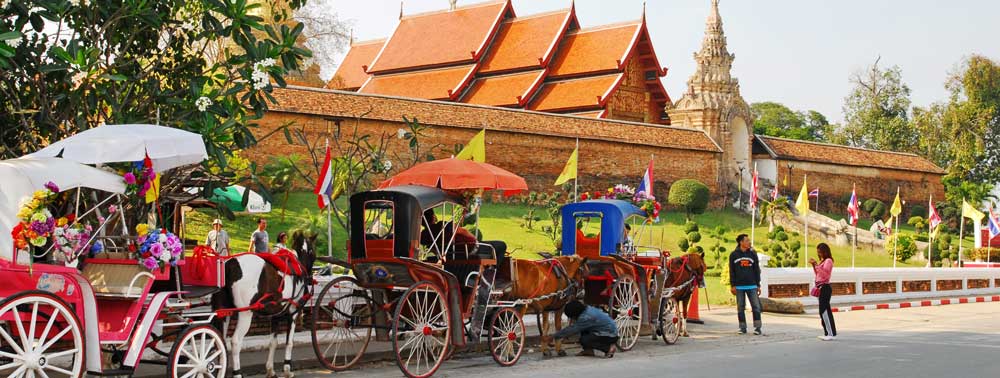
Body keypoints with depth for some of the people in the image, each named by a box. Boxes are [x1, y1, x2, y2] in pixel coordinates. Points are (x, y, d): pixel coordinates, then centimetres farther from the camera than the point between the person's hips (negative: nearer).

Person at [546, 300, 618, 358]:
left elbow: (571, 330, -21)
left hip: (611, 336, -9)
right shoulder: (587, 309, 3)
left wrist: (552, 336, -16)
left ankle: (609, 347, -8)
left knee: (584, 340, -19)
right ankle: (588, 350, 10)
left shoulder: (586, 317, -25)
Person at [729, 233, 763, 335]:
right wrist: (732, 285, -3)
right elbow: (731, 271, 2)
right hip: (739, 286, -1)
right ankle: (742, 328, 12)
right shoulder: (733, 255, 1)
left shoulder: (753, 254, 6)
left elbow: (757, 270, 8)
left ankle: (757, 327, 0)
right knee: (740, 308, 4)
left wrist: (758, 285, 4)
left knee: (756, 307, -4)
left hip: (752, 286, 1)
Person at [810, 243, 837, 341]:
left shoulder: (828, 261, -11)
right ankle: (828, 333, 15)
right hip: (821, 288, 10)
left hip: (825, 288, -10)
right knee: (825, 311, 11)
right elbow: (818, 274, 25)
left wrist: (816, 265, -26)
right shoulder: (822, 261, 17)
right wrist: (813, 265, 12)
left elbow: (825, 274, -23)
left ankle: (832, 334, -10)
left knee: (824, 311, -11)